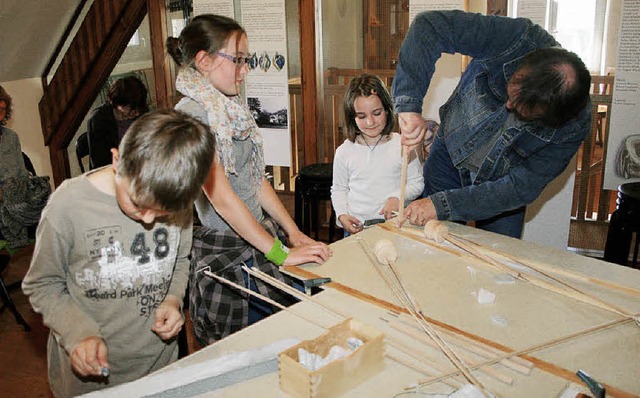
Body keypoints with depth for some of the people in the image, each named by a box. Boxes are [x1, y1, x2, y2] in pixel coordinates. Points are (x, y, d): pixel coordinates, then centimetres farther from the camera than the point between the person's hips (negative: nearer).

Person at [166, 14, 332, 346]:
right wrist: (281, 254, -18)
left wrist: (293, 232, 5)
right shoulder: (191, 115, -18)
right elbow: (222, 198, -21)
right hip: (228, 258, -8)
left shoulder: (231, 110, 9)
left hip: (259, 238, 8)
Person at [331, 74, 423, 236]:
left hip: (392, 223, -1)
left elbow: (417, 183, 6)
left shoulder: (402, 146, -2)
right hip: (356, 227, 1)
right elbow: (338, 190, 14)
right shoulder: (344, 151, 3)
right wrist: (342, 215, -2)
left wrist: (398, 197, -12)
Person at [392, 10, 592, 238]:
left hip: (502, 183, 0)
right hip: (451, 154, 0)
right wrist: (408, 104, -48)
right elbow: (429, 26, -36)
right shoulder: (516, 39, -31)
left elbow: (522, 188, -24)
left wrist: (442, 206, -30)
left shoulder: (575, 126, -28)